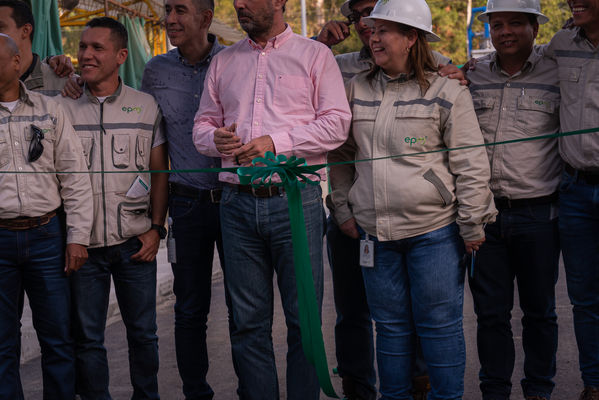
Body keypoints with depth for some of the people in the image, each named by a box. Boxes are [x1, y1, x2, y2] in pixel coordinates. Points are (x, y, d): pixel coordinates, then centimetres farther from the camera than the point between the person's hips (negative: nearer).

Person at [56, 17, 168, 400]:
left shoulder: (146, 106, 5)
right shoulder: (63, 107, 3)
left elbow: (160, 172, 8)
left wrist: (156, 228, -1)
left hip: (135, 243, 0)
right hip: (83, 243, 0)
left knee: (143, 332, 9)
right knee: (87, 337, 5)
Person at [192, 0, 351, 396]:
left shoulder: (314, 55, 5)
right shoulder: (223, 62, 17)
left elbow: (336, 123, -4)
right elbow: (202, 124, 19)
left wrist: (276, 142, -13)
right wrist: (215, 139, -4)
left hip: (296, 201, -3)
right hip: (238, 203, 4)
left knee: (303, 319, -1)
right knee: (248, 323, 6)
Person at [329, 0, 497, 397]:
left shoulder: (446, 91, -4)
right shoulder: (357, 89, 9)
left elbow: (471, 163, -4)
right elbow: (341, 155, 19)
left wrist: (472, 225, -6)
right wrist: (343, 208, 13)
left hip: (434, 230, -4)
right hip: (374, 231, 4)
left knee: (439, 322, 1)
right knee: (390, 324, 11)